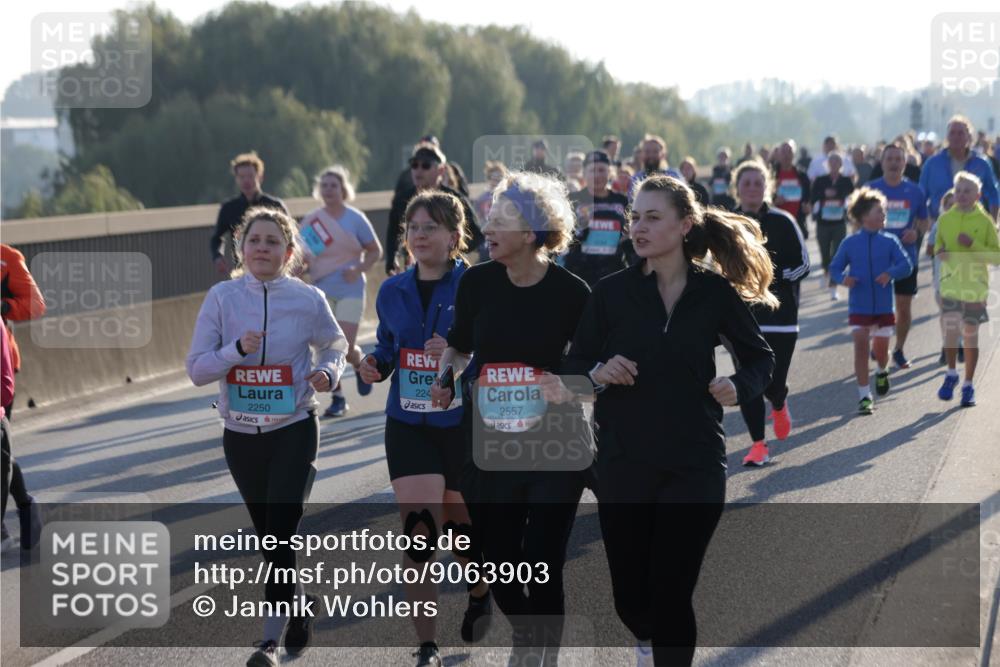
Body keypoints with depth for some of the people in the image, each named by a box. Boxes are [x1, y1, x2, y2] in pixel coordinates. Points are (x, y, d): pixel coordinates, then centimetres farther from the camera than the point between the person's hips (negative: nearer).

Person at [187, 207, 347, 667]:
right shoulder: (222, 297, -5)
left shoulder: (308, 299, -6)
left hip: (294, 430, -3)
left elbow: (334, 344, 12)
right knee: (268, 536, 15)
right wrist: (238, 349, -23)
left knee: (280, 532, -13)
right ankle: (299, 605, 40)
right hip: (241, 435, 3)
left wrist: (328, 372, -10)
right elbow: (196, 369, -6)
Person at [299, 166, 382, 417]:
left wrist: (359, 269, -14)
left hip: (350, 290, -3)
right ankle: (337, 398, 10)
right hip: (322, 290, 3)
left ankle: (360, 366, 26)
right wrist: (302, 262, -11)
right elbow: (300, 254, 12)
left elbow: (375, 251, 2)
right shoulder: (311, 220, 3)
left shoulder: (355, 218, -4)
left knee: (346, 347, -10)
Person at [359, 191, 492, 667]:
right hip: (408, 425, 3)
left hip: (463, 423, -3)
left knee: (461, 526, 13)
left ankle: (480, 592, 47)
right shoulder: (392, 292, 5)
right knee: (418, 532, -10)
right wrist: (375, 365, -2)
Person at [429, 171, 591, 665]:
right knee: (498, 564, 10)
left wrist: (571, 384, -21)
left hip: (555, 447, -3)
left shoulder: (569, 291, -10)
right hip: (488, 446, 3)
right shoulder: (477, 282, -2)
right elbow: (459, 345, 14)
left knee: (543, 567, -6)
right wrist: (445, 375, -6)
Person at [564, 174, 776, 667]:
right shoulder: (612, 292, -3)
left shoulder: (716, 293, -4)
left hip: (694, 464, -1)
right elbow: (574, 363, 3)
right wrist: (598, 373, -19)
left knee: (672, 593, -3)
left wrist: (739, 386, -12)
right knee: (629, 592, 10)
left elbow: (760, 358, 9)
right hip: (623, 462, 1)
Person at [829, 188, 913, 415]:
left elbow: (906, 265, -7)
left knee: (881, 348, 9)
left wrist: (890, 273, -26)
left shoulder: (890, 241, 0)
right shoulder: (850, 243, 0)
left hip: (884, 306, 1)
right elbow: (835, 267, 3)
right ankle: (864, 396, -5)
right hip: (859, 308, -1)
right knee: (861, 346, -9)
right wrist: (843, 278, -18)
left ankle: (882, 371, 45)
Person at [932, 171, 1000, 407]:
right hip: (950, 284, 1)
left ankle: (968, 385, 19)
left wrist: (973, 245, -17)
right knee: (950, 328, -15)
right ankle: (951, 374, 8)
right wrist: (940, 251, -5)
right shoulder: (945, 219, 4)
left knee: (970, 335, 6)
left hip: (976, 286, -1)